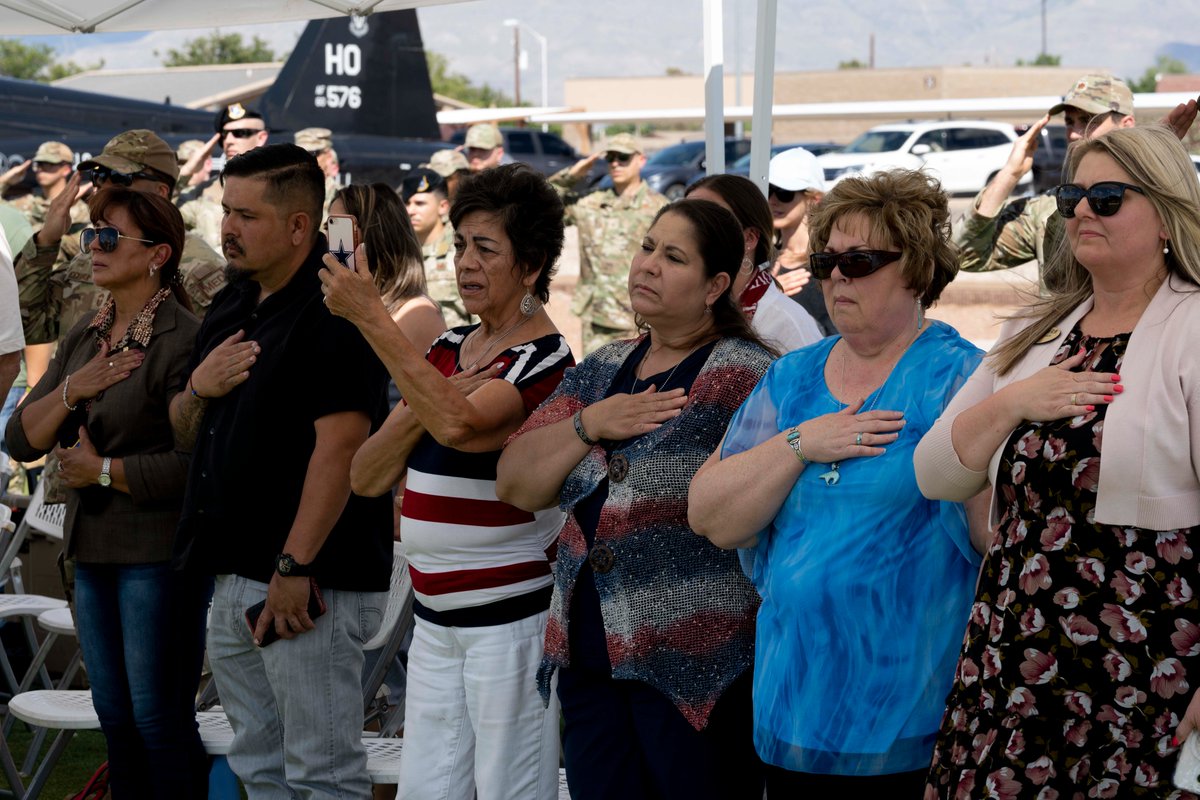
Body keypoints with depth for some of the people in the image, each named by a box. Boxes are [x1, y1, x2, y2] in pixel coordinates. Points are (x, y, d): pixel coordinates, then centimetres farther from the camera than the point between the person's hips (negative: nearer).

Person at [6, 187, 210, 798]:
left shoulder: (184, 340, -15)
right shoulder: (84, 337, 10)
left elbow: (195, 464, -22)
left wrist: (103, 469, -12)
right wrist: (72, 390, -11)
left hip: (158, 553, -8)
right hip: (91, 549, 8)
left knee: (159, 718, 0)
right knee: (114, 715, 16)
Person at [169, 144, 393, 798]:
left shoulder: (334, 311, -14)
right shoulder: (231, 307, 14)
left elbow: (339, 445, -21)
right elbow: (185, 435, 20)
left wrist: (294, 567, -23)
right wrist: (198, 388, -2)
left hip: (307, 581, -9)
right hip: (234, 576, 9)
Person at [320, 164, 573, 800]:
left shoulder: (545, 361, -11)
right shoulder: (448, 350, 11)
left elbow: (461, 424, -32)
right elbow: (367, 478, 7)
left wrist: (370, 316, -28)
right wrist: (421, 406, -11)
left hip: (510, 618, -7)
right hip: (434, 619, 7)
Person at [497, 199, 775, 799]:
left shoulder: (742, 376, -7)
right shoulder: (602, 370, 13)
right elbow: (516, 486, 8)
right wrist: (590, 424, -5)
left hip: (697, 672, -6)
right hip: (591, 660, 6)